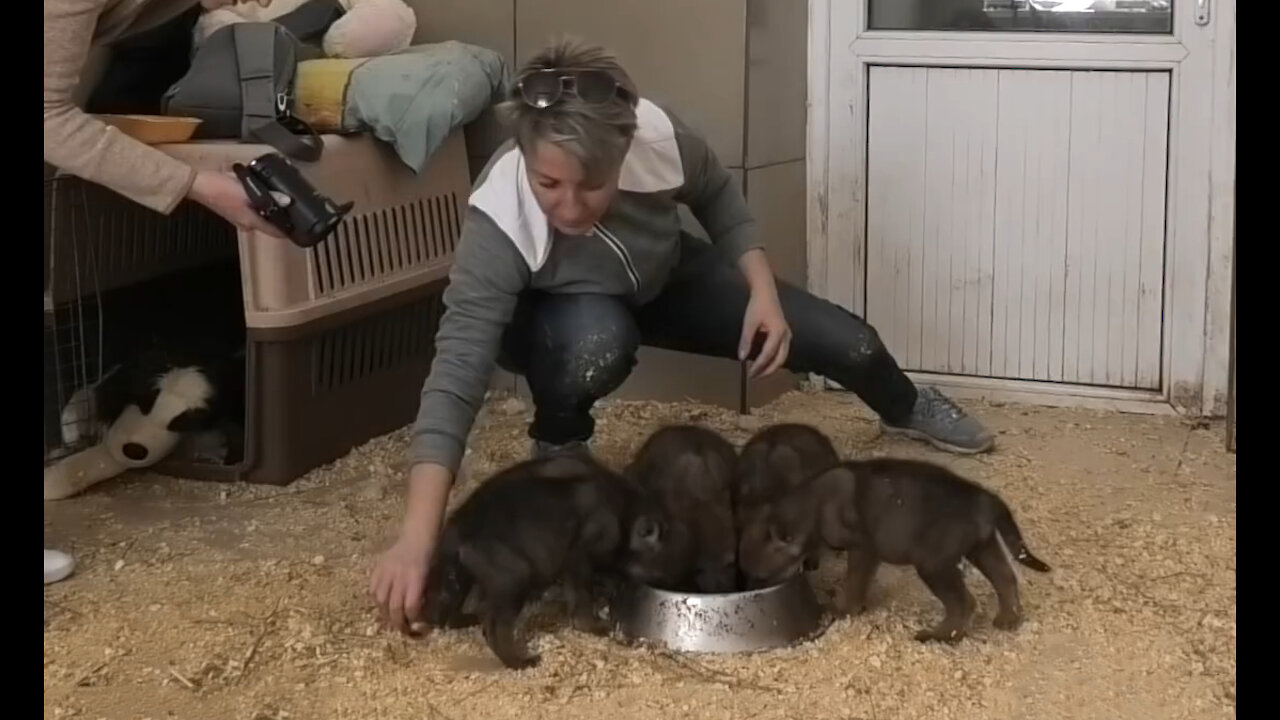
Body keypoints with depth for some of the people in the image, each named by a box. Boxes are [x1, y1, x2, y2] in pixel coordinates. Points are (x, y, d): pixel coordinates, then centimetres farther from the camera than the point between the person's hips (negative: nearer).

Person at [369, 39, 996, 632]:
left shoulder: (659, 138, -35)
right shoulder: (498, 222, -42)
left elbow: (720, 200, -9)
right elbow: (456, 374, -47)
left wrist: (762, 291, -21)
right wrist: (416, 543, -55)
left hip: (667, 280, 3)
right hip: (559, 316, -3)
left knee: (848, 344, 2)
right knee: (598, 342, -41)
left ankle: (905, 411, 41)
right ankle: (557, 449, -6)